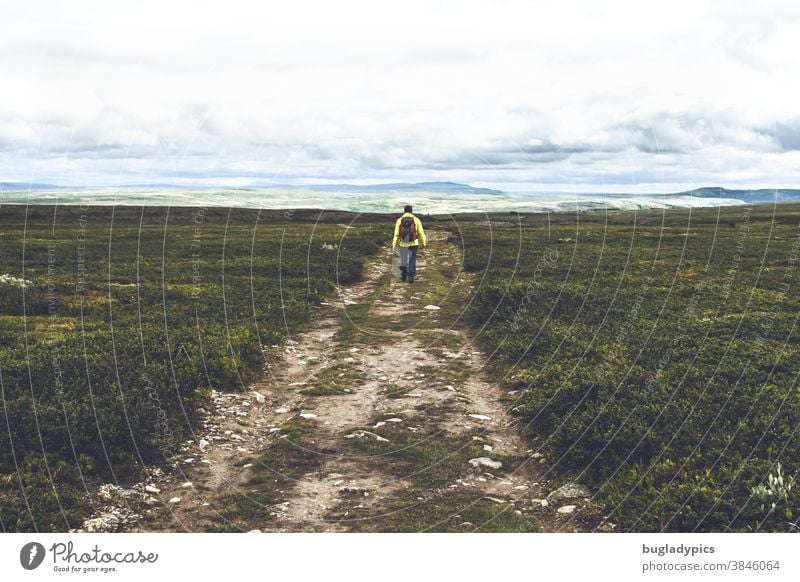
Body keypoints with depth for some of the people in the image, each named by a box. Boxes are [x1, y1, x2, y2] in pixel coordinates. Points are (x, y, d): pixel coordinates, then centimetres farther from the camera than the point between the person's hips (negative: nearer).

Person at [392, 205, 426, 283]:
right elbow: (421, 232, -1)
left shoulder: (399, 220, 0)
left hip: (403, 244, 1)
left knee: (403, 260, 17)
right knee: (412, 261, 4)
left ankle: (403, 276, 27)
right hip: (413, 244, -1)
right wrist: (423, 242, 8)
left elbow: (396, 234, -3)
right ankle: (410, 277, -4)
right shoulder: (416, 220, -2)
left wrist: (394, 245, 0)